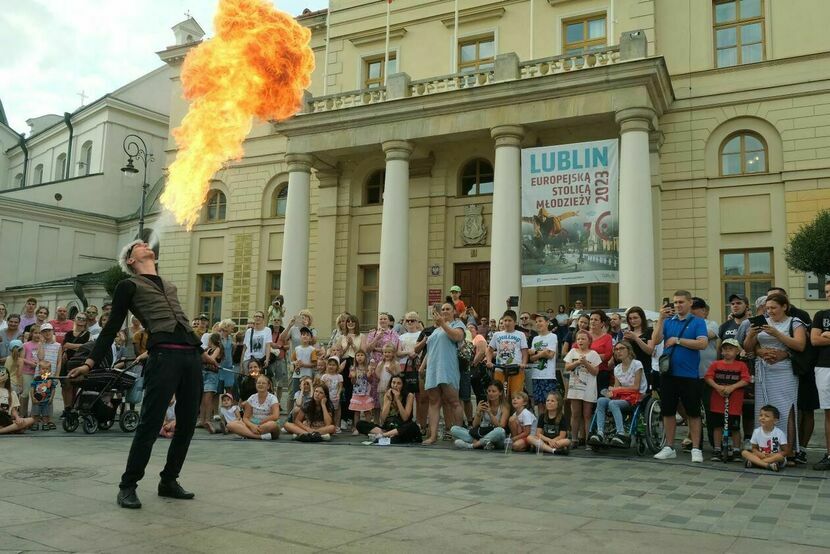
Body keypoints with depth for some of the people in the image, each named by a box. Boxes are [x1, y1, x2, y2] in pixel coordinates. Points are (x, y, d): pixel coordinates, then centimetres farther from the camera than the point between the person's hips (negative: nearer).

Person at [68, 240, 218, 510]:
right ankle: (127, 486, 6)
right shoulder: (129, 286, 9)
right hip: (163, 356, -6)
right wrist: (90, 362, -1)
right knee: (150, 424, -7)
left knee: (187, 424, 8)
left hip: (191, 356, 6)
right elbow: (112, 327, 6)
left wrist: (201, 352, 37)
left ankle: (169, 481, 21)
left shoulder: (169, 285, 26)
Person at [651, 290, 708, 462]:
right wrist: (661, 318, -11)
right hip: (668, 373, 4)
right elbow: (655, 340, -4)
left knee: (693, 413, 3)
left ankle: (696, 449, 12)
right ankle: (669, 447, 19)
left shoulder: (698, 322, 0)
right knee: (668, 411, 9)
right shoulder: (668, 322, 9)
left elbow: (702, 343, -14)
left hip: (689, 375, -4)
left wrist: (677, 340, -13)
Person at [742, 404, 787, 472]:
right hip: (761, 456, 3)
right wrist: (760, 454, -16)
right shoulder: (756, 431, 0)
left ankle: (752, 462, -32)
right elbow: (754, 448, 7)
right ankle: (768, 465, -35)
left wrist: (772, 455, -23)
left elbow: (785, 451, -7)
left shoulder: (779, 433, -9)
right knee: (744, 452, -19)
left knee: (780, 456, -37)